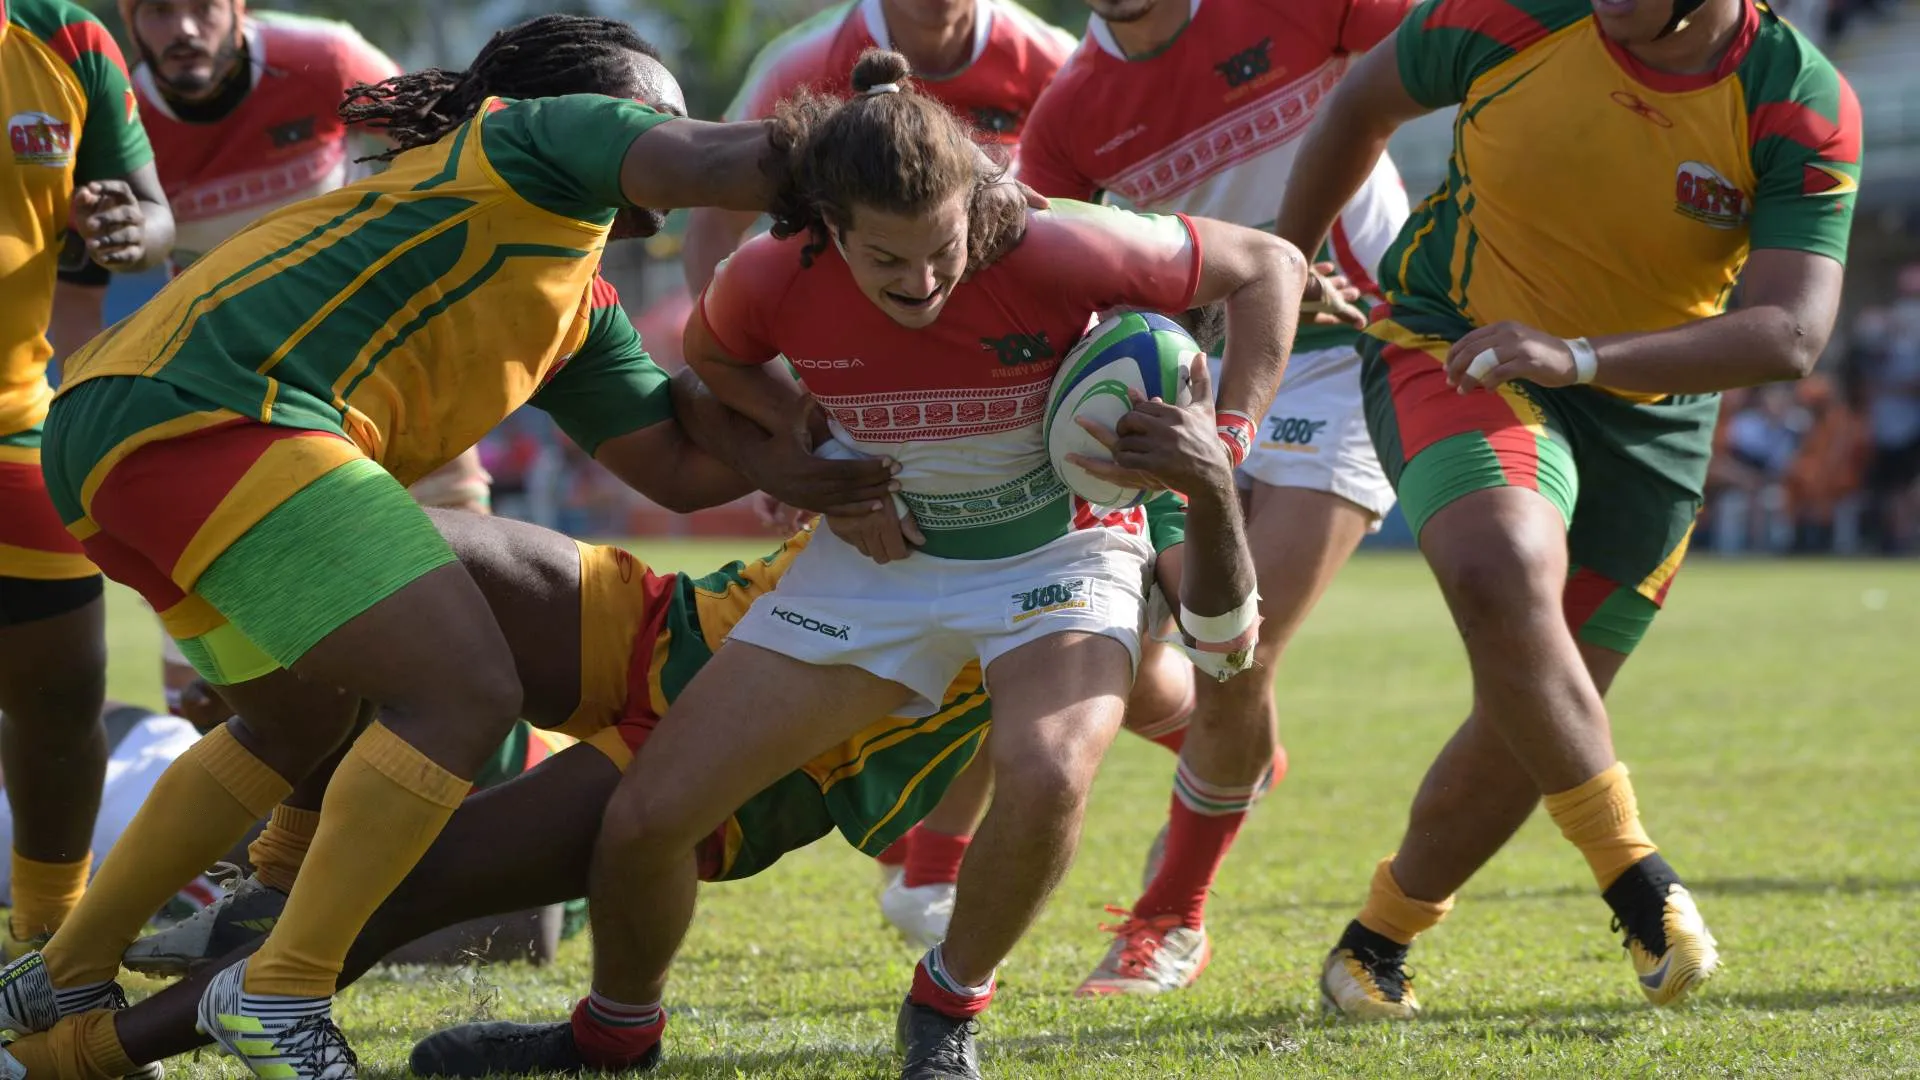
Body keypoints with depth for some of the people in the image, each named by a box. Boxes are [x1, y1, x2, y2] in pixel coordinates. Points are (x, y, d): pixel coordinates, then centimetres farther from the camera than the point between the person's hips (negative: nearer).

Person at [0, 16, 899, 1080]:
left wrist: (796, 458, 15)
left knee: (298, 721, 31)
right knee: (465, 691, -14)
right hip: (216, 411, -11)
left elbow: (680, 464, 28)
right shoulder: (539, 136, 6)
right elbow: (725, 165, -7)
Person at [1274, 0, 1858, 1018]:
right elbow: (1362, 102, 3)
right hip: (1450, 352, -2)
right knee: (1504, 569, -34)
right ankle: (1638, 884, -24)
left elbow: (1790, 333, -26)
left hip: (1647, 416, 2)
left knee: (1532, 725, 5)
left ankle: (1379, 938, 30)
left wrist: (1579, 354, -38)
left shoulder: (1803, 108, -18)